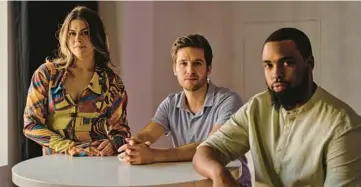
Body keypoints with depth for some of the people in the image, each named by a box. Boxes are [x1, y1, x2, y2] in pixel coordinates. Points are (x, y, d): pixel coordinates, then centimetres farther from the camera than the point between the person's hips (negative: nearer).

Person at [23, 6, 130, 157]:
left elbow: (120, 127, 6)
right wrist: (70, 147, -11)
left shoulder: (111, 80, 4)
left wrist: (112, 144, -16)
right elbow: (31, 125, 0)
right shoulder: (46, 73, 1)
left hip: (99, 161, 0)